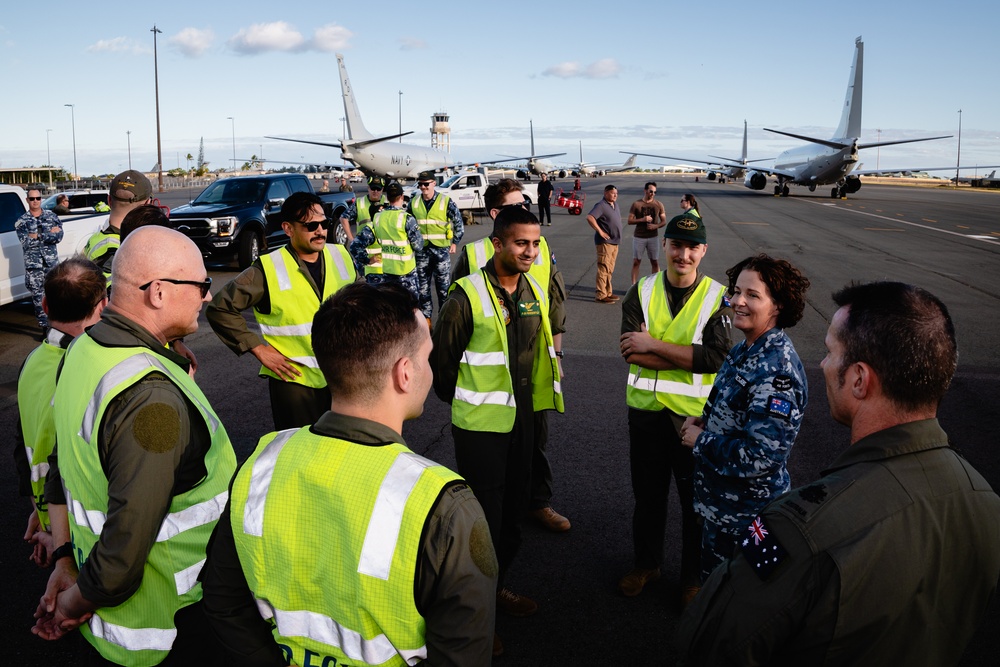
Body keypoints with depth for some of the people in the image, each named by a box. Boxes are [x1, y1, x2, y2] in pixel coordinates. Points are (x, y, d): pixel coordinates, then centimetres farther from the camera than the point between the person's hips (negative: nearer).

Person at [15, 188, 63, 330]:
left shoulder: (52, 216, 7)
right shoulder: (21, 221, 3)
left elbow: (59, 236, -5)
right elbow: (26, 242, -10)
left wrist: (39, 236, -13)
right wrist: (49, 234, -10)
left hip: (52, 262, 1)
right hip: (33, 265, -1)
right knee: (38, 297, -1)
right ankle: (45, 326, 7)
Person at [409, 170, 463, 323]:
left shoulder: (446, 201, -6)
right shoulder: (414, 202, 5)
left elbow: (458, 223, 1)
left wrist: (455, 242, -1)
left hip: (441, 249, -3)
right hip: (421, 250, 3)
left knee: (443, 286, 3)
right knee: (423, 287, 8)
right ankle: (426, 317, 19)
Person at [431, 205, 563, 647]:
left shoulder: (534, 291, 4)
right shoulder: (468, 295, -16)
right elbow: (442, 356, -9)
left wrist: (530, 398, 14)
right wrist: (460, 401, 1)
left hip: (521, 416, 7)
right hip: (480, 423, -6)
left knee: (513, 510, 18)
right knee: (484, 514, 3)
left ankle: (497, 586, 38)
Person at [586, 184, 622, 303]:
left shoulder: (615, 205, 14)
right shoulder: (601, 205, -14)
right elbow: (589, 217, -27)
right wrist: (600, 231, -23)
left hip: (615, 242, 9)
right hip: (605, 242, -9)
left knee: (610, 269, 16)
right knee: (603, 269, -8)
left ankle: (608, 292, 25)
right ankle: (601, 295, -5)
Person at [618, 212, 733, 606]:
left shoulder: (718, 298, -7)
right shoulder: (642, 292, -2)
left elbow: (718, 357, -21)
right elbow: (630, 351, -15)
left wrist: (654, 345, -21)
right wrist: (691, 358, -21)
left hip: (696, 414, -2)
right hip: (647, 410, 2)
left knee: (696, 499, 12)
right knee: (647, 494, 19)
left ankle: (695, 576, 34)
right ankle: (645, 564, 41)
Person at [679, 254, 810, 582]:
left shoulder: (776, 372, -28)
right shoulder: (745, 349, 2)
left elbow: (759, 456, -31)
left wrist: (700, 440, -19)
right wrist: (704, 420, 0)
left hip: (744, 513, -9)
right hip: (721, 500, 9)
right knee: (714, 580, 26)